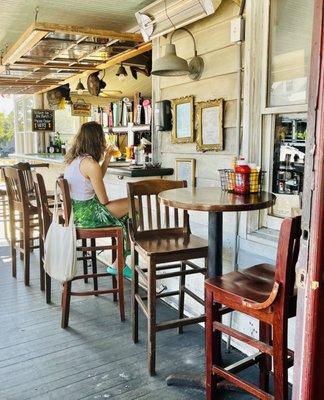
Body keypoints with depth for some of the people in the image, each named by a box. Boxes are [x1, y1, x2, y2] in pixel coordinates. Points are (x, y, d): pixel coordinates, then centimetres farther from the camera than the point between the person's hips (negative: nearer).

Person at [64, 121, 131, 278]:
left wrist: (107, 157, 10)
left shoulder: (74, 158, 6)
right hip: (86, 215, -9)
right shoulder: (90, 164, -21)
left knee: (126, 212, 18)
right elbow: (104, 200, -14)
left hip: (73, 211, 9)